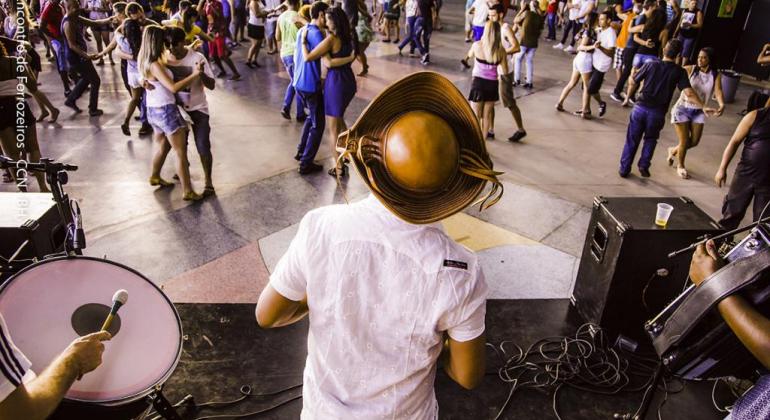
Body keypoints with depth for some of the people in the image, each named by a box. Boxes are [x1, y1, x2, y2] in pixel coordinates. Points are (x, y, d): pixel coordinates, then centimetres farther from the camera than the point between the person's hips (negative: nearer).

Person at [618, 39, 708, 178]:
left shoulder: (651, 65, -2)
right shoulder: (679, 72, -4)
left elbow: (633, 83, 3)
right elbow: (689, 93, -12)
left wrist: (628, 97, 19)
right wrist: (703, 107, -5)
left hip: (640, 108, 0)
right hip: (657, 113, 0)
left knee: (632, 140, 11)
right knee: (650, 139, 24)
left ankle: (624, 169, 15)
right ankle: (644, 165, 13)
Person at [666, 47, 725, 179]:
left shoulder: (716, 76, -6)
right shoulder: (690, 70, -10)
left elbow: (718, 92, -20)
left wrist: (722, 105, -39)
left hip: (699, 111, 4)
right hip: (682, 109, -3)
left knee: (694, 141, 4)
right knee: (685, 141, -1)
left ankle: (674, 150, 36)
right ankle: (680, 166, 24)